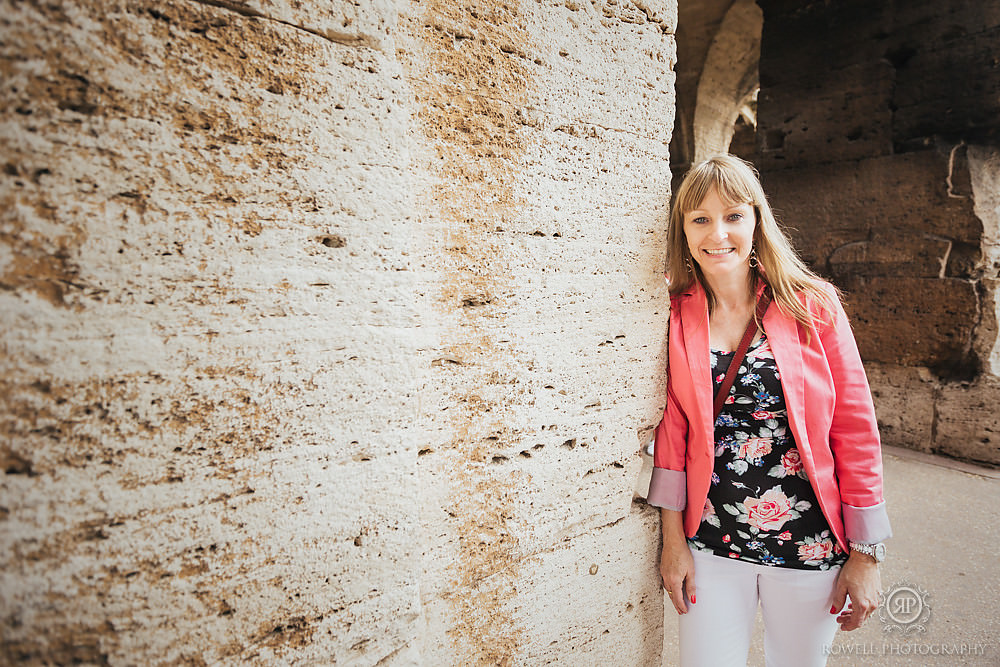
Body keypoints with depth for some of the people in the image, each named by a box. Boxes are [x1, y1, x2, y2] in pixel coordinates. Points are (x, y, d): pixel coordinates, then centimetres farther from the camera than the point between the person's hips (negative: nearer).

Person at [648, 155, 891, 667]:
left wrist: (865, 553, -3)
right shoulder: (676, 315, -5)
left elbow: (856, 430, -4)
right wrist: (673, 539, -4)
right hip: (711, 545, 0)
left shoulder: (813, 306, -7)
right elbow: (673, 430, -4)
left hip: (810, 544, 0)